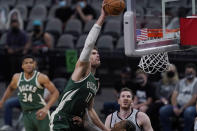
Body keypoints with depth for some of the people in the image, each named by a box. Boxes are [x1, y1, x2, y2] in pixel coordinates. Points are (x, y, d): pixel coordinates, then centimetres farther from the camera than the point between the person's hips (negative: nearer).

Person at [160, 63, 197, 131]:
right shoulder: (181, 82, 16)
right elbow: (174, 95, 8)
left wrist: (181, 109, -16)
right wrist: (175, 107, -11)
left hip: (191, 106, -5)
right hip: (178, 105, 5)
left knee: (188, 112, -40)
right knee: (163, 110, -19)